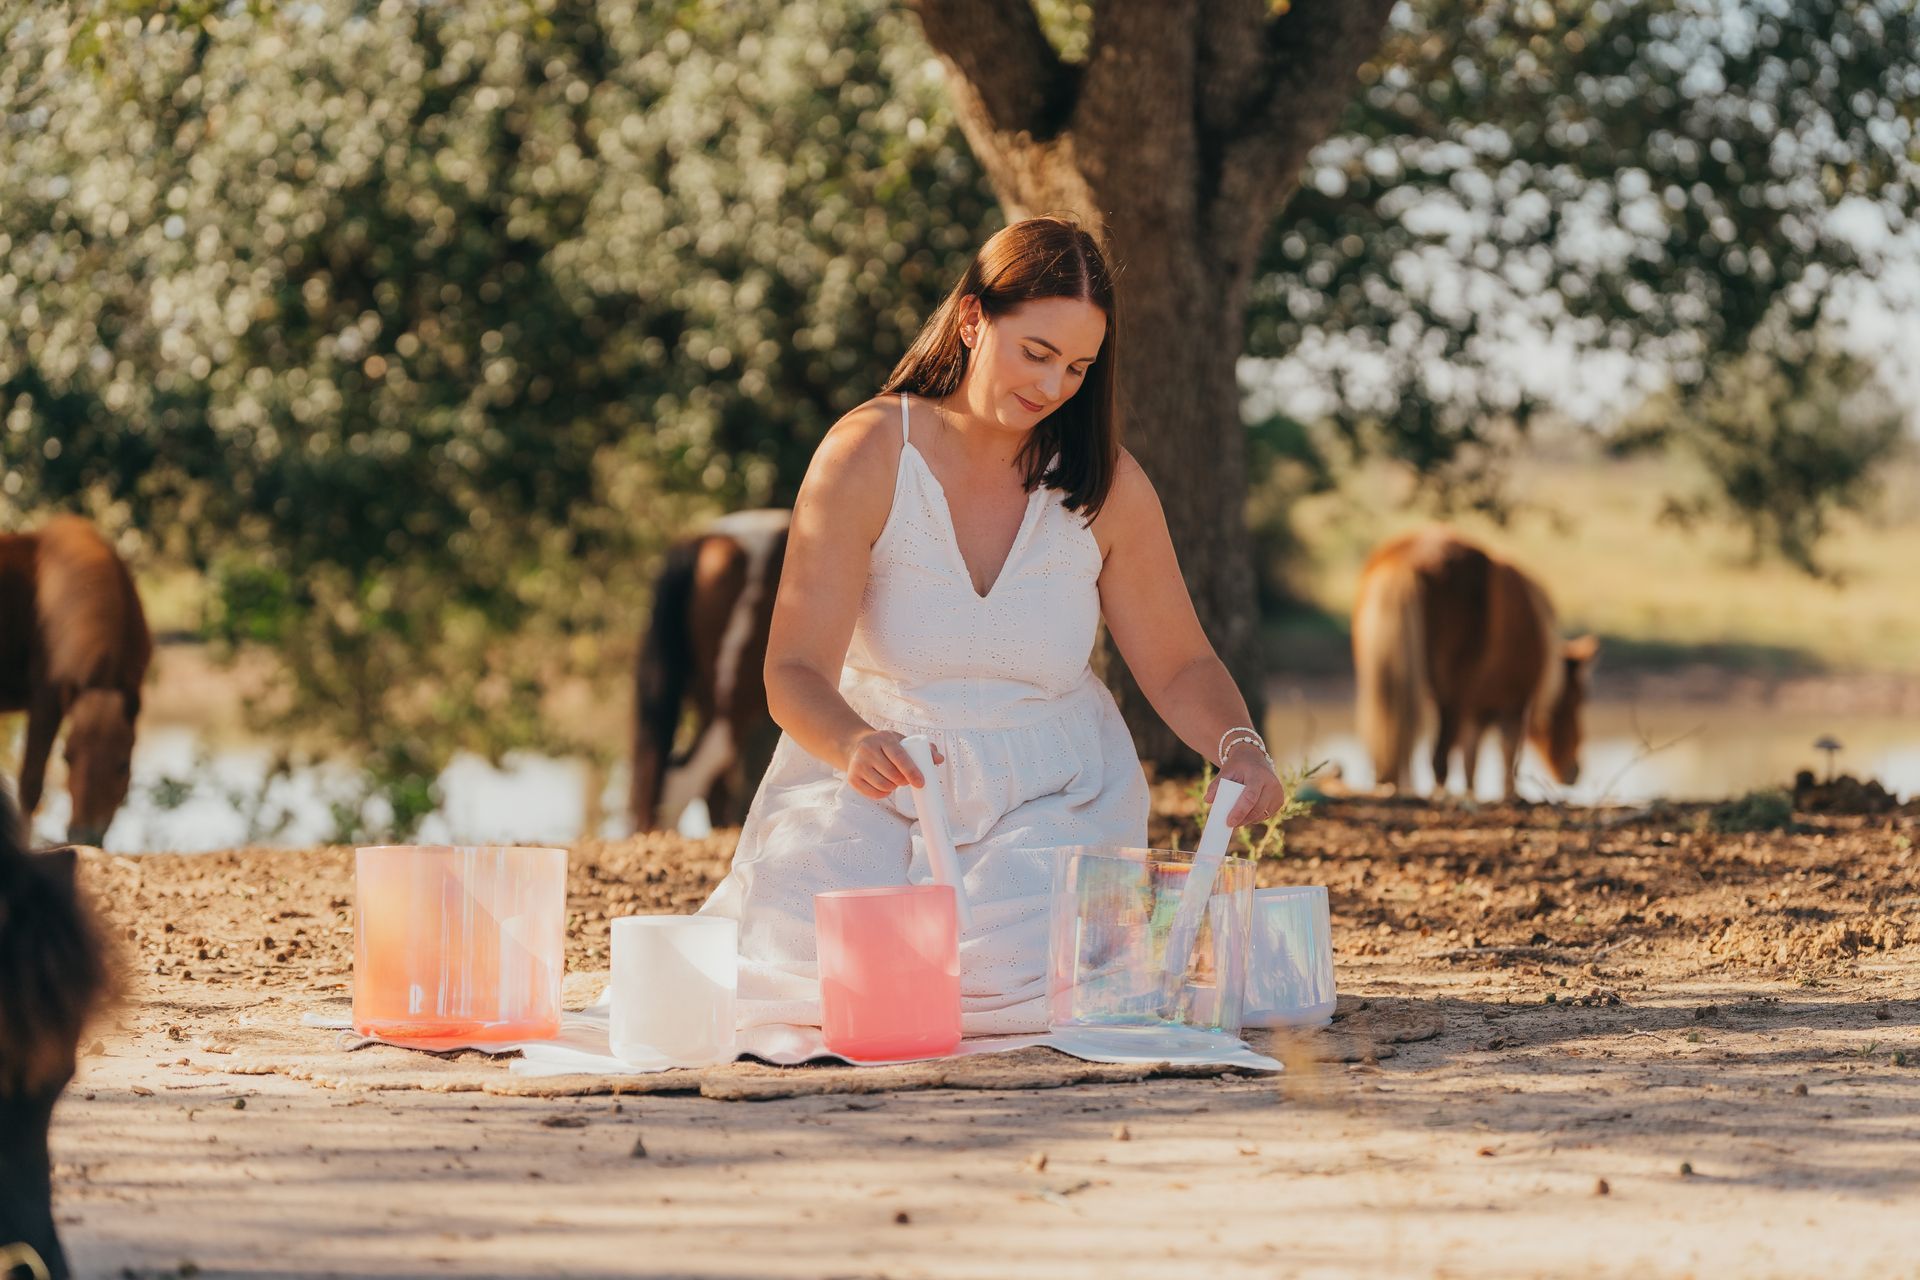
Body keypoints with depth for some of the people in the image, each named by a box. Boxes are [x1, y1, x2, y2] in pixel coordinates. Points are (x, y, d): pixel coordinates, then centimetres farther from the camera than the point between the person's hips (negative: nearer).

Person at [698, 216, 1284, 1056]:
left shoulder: (1106, 484, -4)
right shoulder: (867, 457, -11)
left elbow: (1178, 665, 5)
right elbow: (795, 673, -16)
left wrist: (1239, 748, -17)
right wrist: (854, 745, -39)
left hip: (1052, 797, 1)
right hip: (884, 788, -1)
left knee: (1029, 972, -28)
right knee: (820, 956, -26)